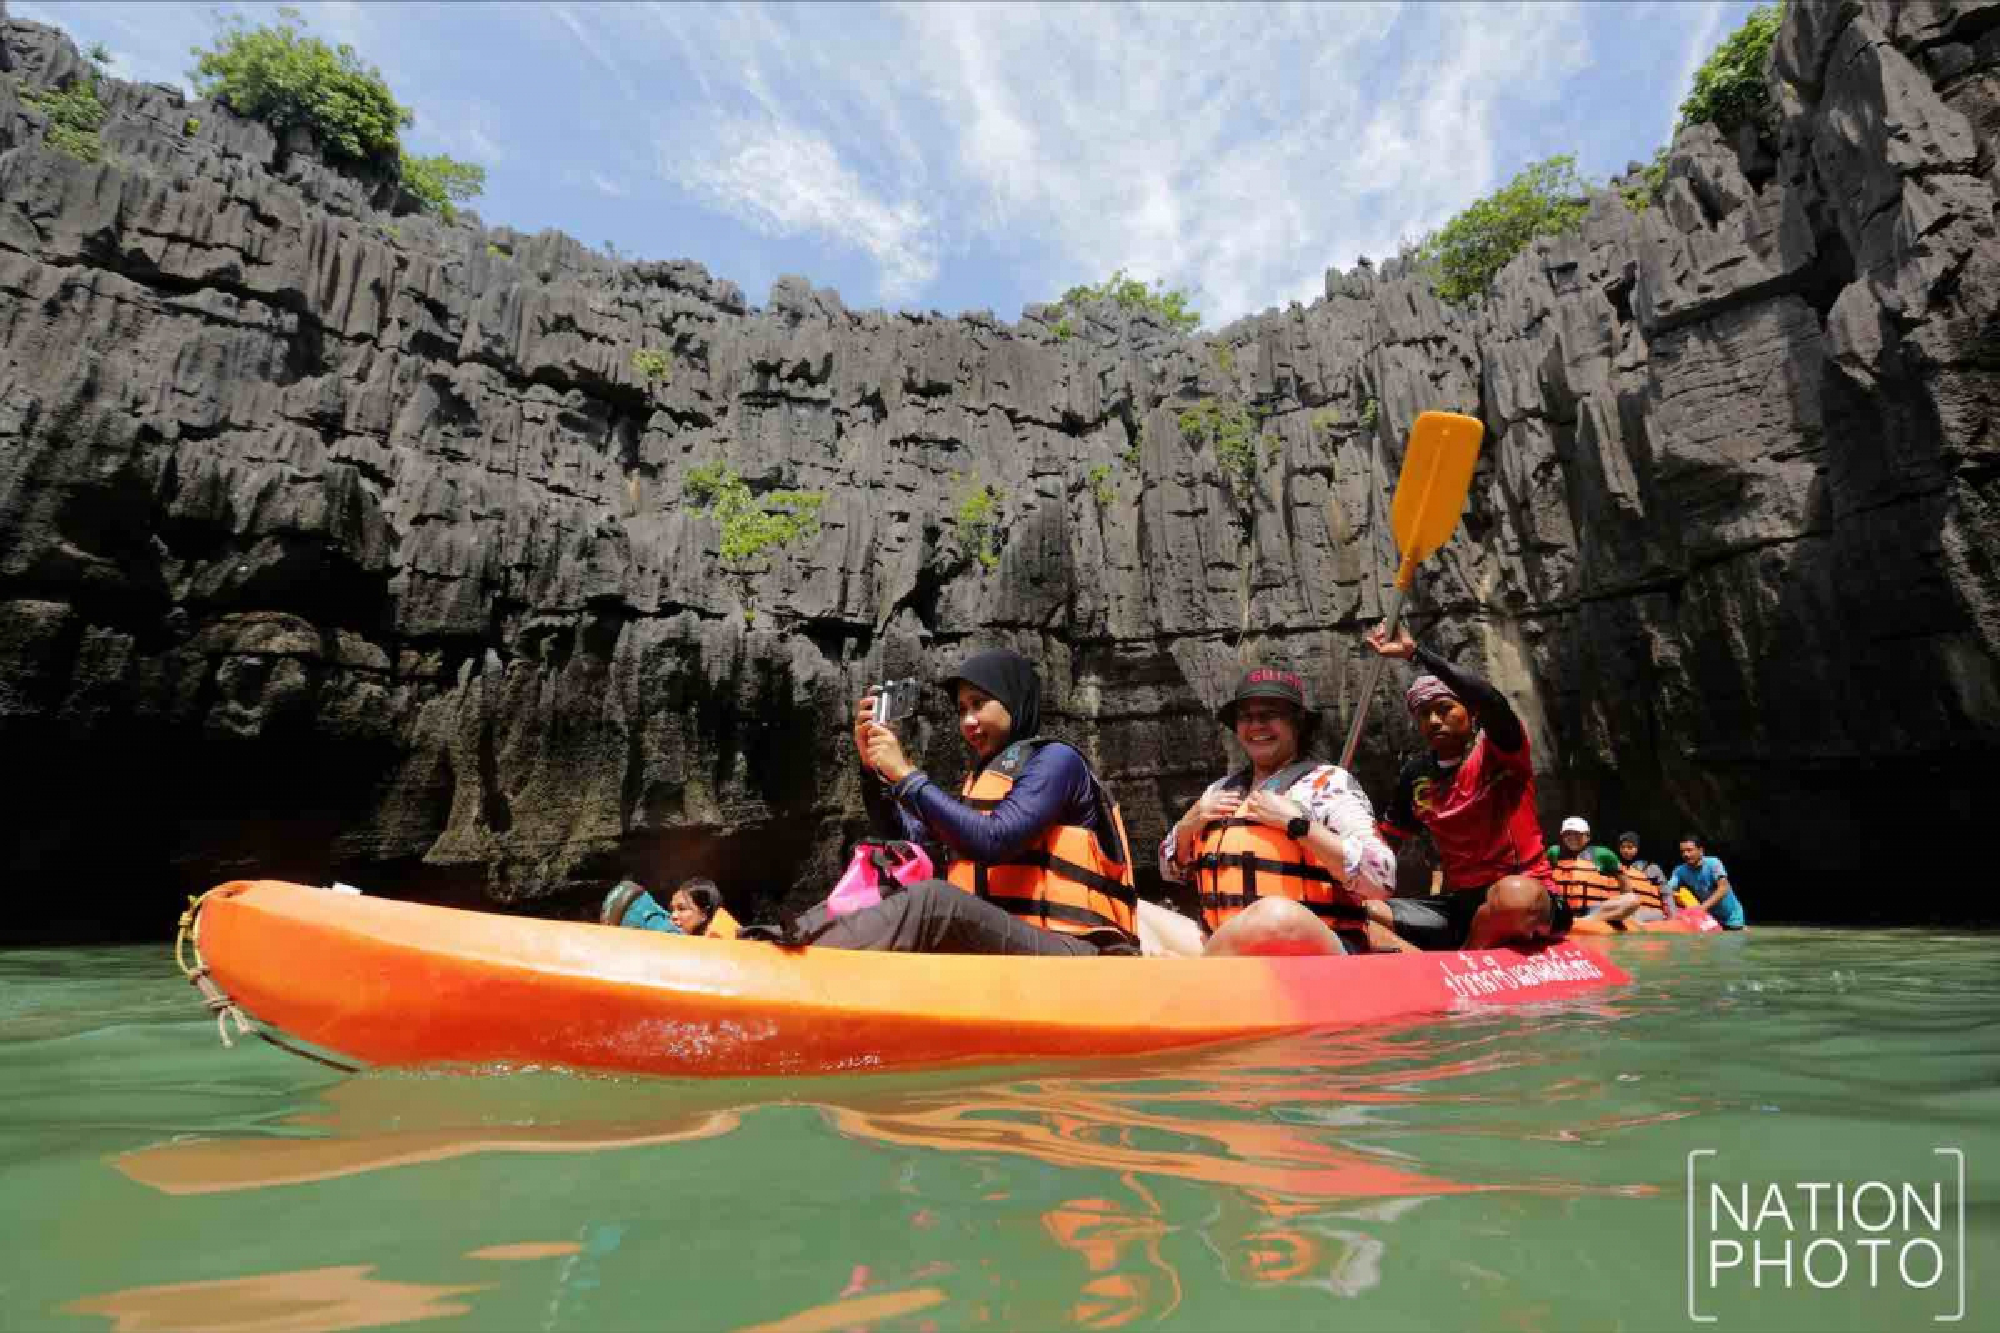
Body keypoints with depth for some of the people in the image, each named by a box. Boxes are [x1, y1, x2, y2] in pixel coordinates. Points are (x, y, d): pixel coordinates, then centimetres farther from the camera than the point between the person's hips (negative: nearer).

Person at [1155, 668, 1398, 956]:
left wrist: (1295, 822, -14)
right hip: (1222, 950, 5)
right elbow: (1172, 872, 26)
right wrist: (1188, 824, 7)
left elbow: (1381, 879, -12)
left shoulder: (1327, 782, 1)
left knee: (1277, 915, -37)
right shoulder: (1221, 790, 17)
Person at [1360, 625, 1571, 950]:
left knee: (1515, 895, -40)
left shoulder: (1498, 750, -6)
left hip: (1526, 899, -4)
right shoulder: (1415, 776, 9)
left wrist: (1414, 651, -27)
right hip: (1459, 905, 4)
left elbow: (1493, 701, -28)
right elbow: (1385, 843, 12)